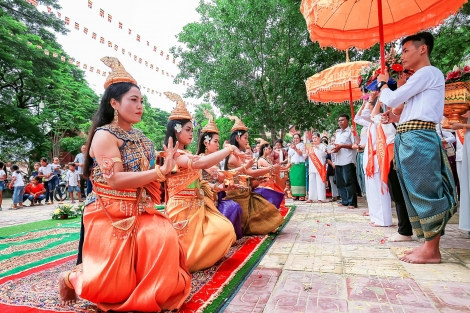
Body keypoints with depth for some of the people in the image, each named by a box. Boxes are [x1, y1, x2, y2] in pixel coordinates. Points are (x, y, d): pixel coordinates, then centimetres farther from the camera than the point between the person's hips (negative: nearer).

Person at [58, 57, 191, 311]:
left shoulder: (140, 137, 11)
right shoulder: (104, 135, -12)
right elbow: (116, 180, -21)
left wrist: (166, 166, -2)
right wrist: (160, 171, -22)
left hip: (138, 212, 7)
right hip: (109, 215, -6)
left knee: (165, 237, -21)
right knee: (115, 286, -6)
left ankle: (154, 291, 7)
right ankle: (73, 277, 25)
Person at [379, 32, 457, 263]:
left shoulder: (428, 73, -3)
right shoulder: (419, 79, 26)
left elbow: (391, 99, -8)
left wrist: (382, 84, 10)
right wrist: (395, 117, 10)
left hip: (417, 139, -10)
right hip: (407, 140, 10)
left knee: (424, 193, -6)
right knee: (416, 194, 10)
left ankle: (432, 251, 3)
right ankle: (427, 245, 18)